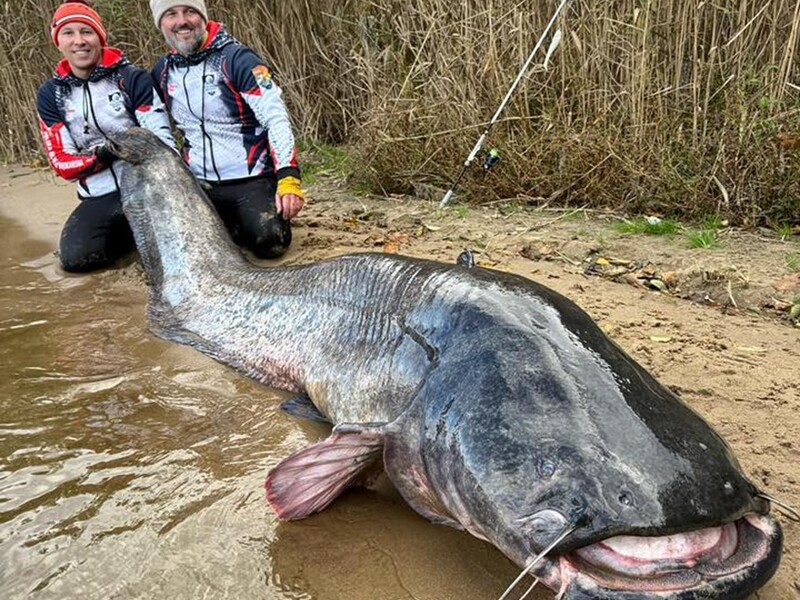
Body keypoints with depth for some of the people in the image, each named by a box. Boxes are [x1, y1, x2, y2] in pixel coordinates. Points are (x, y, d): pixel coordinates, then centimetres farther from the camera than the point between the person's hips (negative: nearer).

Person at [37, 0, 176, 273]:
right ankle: (131, 231, 10)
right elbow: (62, 164, 1)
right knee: (75, 257, -19)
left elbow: (161, 139, -8)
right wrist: (103, 155, -20)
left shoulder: (133, 79, -3)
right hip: (100, 198, 3)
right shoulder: (50, 95, 6)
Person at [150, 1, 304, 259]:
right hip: (201, 186, 5)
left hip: (252, 180, -4)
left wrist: (288, 177, -27)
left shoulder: (237, 60, -10)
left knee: (270, 242, -24)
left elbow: (277, 119, -16)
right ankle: (230, 224, 18)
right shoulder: (162, 72, 7)